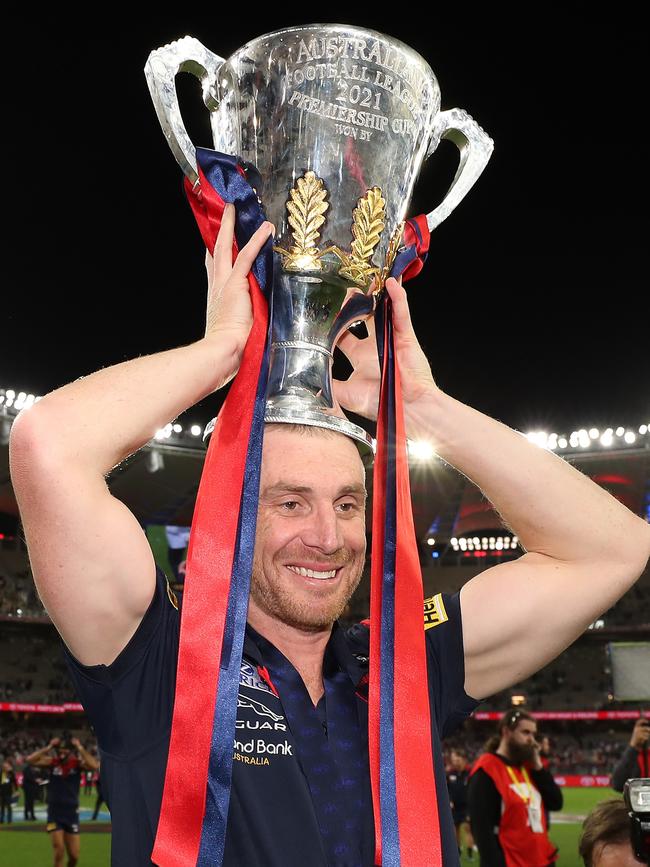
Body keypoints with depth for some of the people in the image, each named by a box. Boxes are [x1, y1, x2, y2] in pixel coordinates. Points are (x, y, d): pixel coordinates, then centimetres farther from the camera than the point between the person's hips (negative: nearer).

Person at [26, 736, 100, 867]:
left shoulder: (77, 763, -6)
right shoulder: (52, 762, -5)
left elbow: (94, 765, -27)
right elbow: (30, 760, -17)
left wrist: (80, 748, -23)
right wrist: (49, 747, -18)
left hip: (72, 813, 1)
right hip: (54, 813, -1)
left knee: (74, 856, 5)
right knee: (59, 853, -8)